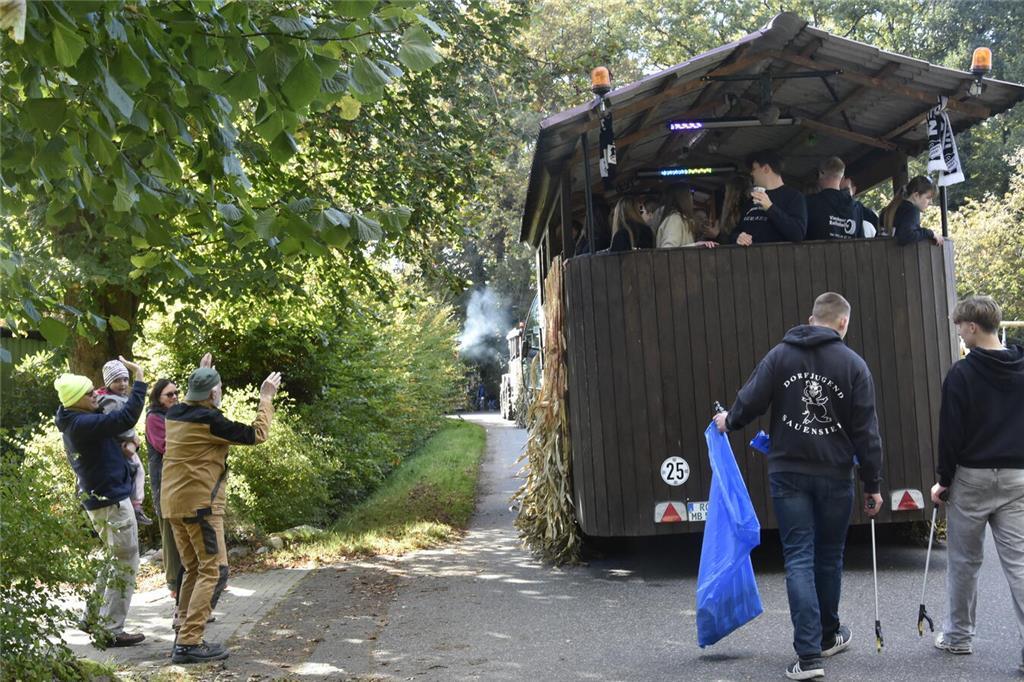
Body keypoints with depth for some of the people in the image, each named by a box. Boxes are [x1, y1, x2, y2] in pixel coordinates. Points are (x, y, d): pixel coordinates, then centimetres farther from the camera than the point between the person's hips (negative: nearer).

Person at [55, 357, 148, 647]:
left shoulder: (77, 422, 9)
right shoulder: (82, 425, -22)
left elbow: (111, 423, 24)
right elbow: (126, 417, -30)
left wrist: (124, 443, 5)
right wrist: (139, 379, -25)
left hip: (98, 500, 10)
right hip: (112, 501, -10)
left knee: (116, 561, 22)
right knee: (126, 565, -2)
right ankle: (111, 631, 1)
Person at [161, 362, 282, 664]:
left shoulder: (175, 414, 7)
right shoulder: (209, 420, -16)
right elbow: (255, 435, -11)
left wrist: (200, 376, 40)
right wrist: (266, 398, -1)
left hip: (173, 503, 9)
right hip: (200, 504, -9)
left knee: (193, 569, 17)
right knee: (214, 571, -5)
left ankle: (185, 637, 16)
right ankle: (189, 644, -11)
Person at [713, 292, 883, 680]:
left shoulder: (779, 355, 0)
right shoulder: (853, 364, -2)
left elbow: (750, 401, -5)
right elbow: (865, 431, -3)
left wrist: (728, 422, 18)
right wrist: (872, 484, 4)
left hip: (788, 473, 0)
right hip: (834, 475, 0)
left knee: (799, 559, 0)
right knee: (829, 556, 16)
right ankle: (828, 636, 34)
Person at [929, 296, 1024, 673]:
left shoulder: (962, 374, -10)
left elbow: (951, 433, -10)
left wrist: (944, 480, -1)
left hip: (972, 477, -4)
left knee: (964, 561, 10)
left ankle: (958, 636, 22)